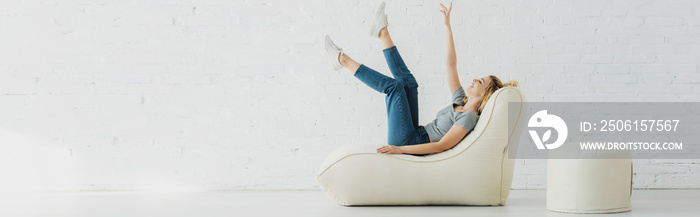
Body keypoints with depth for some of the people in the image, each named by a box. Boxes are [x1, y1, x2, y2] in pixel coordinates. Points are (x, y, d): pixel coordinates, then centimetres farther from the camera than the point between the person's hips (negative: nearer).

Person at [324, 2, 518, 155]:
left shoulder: (469, 117, -16)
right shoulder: (461, 101, 11)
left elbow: (441, 146, -25)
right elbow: (451, 65, 13)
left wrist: (401, 149, -31)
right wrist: (447, 26, 10)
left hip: (407, 143, -8)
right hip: (413, 136, 8)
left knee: (394, 86, -10)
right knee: (407, 82, 11)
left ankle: (343, 60, -2)